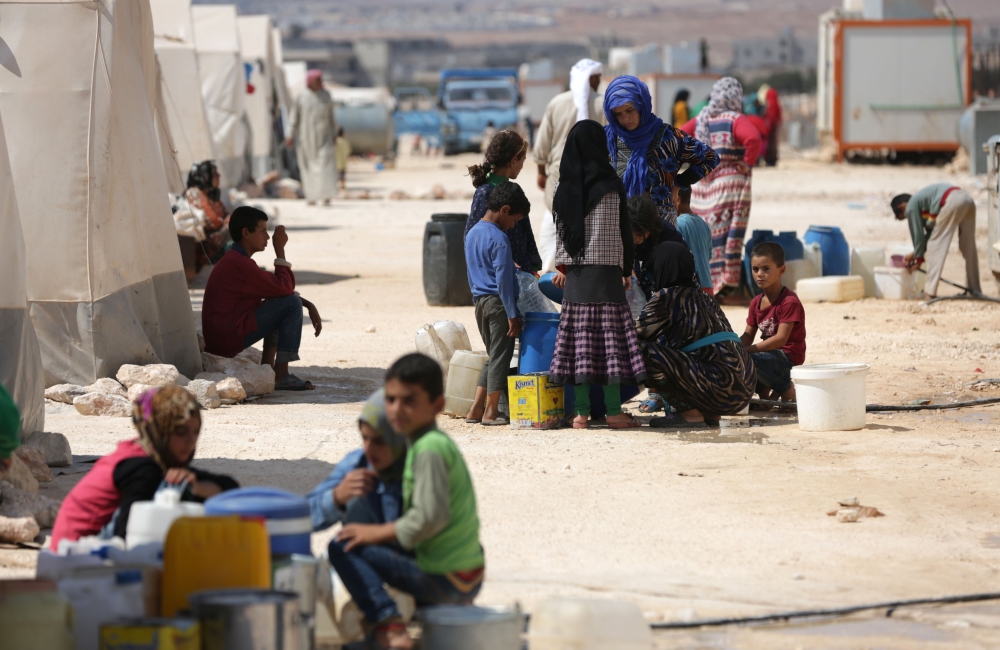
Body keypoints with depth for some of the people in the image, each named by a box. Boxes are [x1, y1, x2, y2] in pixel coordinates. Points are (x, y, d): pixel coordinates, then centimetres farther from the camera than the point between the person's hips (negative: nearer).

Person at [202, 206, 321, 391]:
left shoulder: (235, 260, 16)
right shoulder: (239, 265, -18)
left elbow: (280, 289, 21)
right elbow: (285, 288, -18)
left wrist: (309, 306, 9)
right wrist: (280, 249, -8)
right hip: (228, 339, -10)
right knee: (291, 303, -11)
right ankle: (281, 376, -11)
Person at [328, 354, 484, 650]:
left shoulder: (429, 449, -19)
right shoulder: (440, 442, 10)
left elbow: (430, 517, -27)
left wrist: (379, 532, -15)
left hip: (444, 581, -10)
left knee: (343, 547, -14)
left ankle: (388, 625, -22)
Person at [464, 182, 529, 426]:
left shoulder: (472, 234, 12)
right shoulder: (499, 239, -15)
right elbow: (503, 279, -17)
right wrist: (512, 315, -15)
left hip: (480, 302, 8)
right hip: (497, 303, -8)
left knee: (493, 356, 15)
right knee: (500, 357, 0)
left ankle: (477, 408, 13)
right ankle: (491, 412, 2)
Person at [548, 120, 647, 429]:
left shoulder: (566, 189, 5)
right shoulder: (609, 186, -5)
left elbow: (562, 230, 10)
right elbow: (621, 232, -1)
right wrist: (626, 269, 10)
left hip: (576, 272, 4)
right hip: (605, 268, -4)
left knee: (579, 337, 3)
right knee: (610, 335, -2)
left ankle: (582, 411, 2)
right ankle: (613, 410, -4)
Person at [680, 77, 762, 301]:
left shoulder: (701, 120, 8)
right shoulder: (736, 120, -10)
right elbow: (753, 138, -27)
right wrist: (748, 163, -15)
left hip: (702, 186, 6)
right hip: (730, 184, -6)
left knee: (706, 235, 12)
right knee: (730, 234, -1)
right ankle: (727, 288, -3)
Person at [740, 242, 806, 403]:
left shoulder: (789, 302, -17)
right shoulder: (756, 303, 8)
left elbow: (781, 339, -23)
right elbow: (748, 335, 8)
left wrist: (747, 350, -27)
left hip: (789, 358, -8)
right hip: (770, 353, 8)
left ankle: (786, 389, -8)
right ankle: (763, 389, 11)